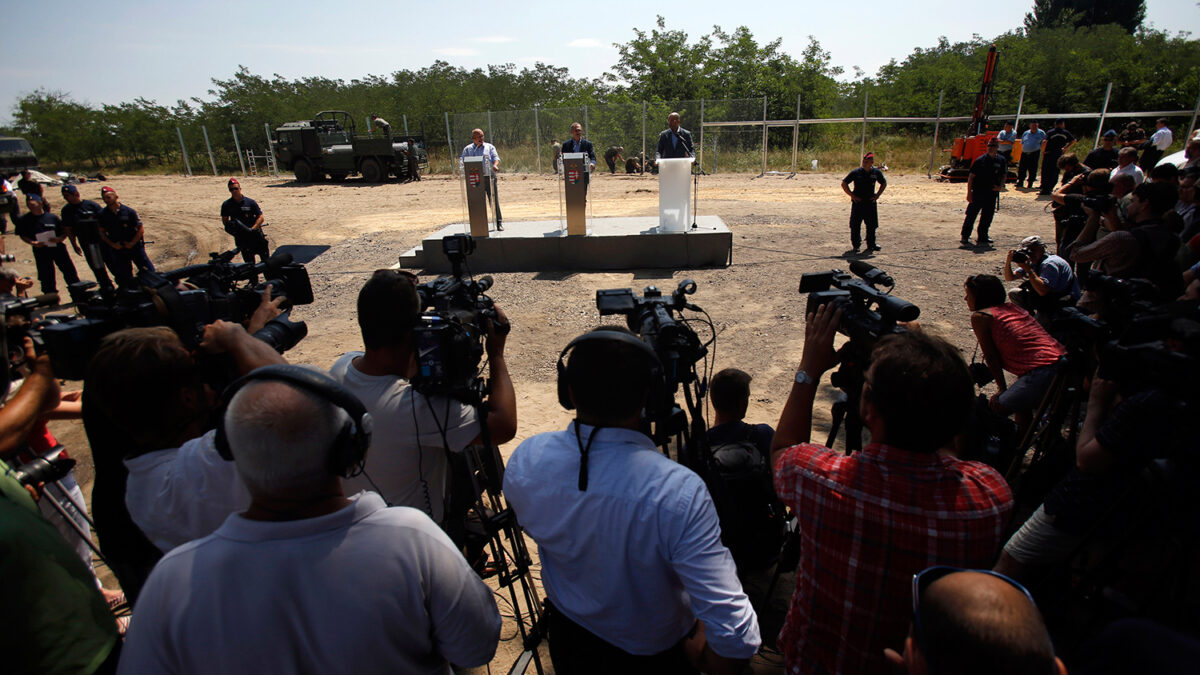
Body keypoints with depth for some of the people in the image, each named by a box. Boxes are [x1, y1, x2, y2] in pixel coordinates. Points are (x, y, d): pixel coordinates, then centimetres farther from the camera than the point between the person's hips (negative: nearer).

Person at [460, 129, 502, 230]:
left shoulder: (489, 147, 13)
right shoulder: (468, 149, 15)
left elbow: (495, 157, 1)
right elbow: (462, 160, 9)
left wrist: (495, 165, -22)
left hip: (489, 177, -1)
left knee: (494, 200, -4)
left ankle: (499, 222, 1)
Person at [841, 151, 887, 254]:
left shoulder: (876, 172, 3)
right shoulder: (856, 172, -6)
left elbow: (884, 183, 18)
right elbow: (844, 184, -1)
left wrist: (877, 195, 6)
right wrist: (852, 195, -7)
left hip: (871, 202, 3)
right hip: (858, 202, -3)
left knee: (872, 225, 7)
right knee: (855, 225, 0)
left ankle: (871, 244, 20)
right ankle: (856, 245, 12)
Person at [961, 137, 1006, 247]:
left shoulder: (1001, 161, 4)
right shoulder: (980, 160, -5)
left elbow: (1004, 175, 14)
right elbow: (971, 177, -3)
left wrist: (1000, 186, -6)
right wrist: (969, 193, -7)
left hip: (992, 194, 3)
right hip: (977, 193, -3)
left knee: (987, 217, 7)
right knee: (971, 215, -3)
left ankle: (982, 238, 19)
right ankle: (964, 236, 7)